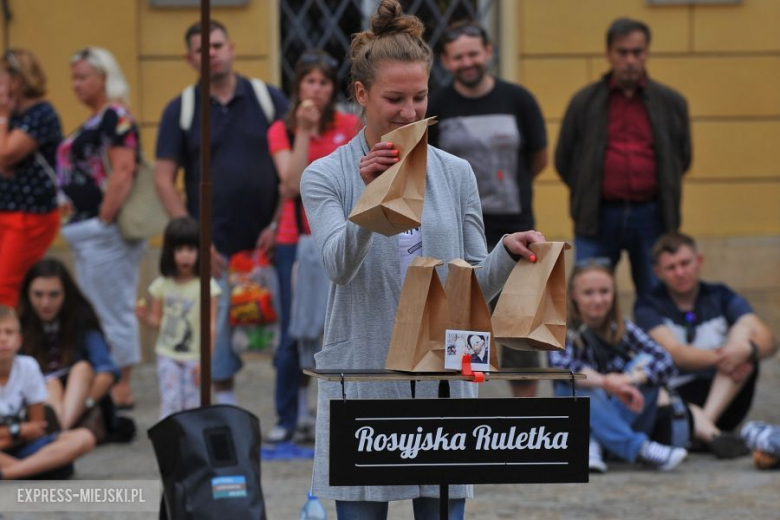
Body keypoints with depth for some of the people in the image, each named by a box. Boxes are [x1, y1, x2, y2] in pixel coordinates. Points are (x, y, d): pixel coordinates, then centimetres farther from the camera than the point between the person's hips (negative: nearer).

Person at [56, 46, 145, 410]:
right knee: (93, 311, 12)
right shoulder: (95, 120, 18)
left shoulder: (115, 116, -12)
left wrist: (105, 219, -21)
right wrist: (74, 216, 16)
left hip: (105, 231, -10)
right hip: (86, 231, 10)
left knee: (112, 311, -5)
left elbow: (123, 172, -21)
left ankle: (121, 388, -1)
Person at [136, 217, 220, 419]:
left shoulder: (206, 286, -9)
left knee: (192, 406, 1)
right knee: (170, 403, -7)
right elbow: (157, 320, 8)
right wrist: (145, 316, -15)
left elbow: (210, 327, -9)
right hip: (168, 355, 2)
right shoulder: (163, 284, 1)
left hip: (194, 357, -2)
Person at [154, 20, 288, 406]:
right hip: (214, 248, 0)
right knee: (217, 334, 2)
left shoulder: (269, 99, 4)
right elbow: (164, 178, 1)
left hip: (267, 243, 0)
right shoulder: (180, 110, 4)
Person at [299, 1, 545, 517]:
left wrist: (509, 252, -13)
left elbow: (477, 283, 9)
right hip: (362, 377, -2)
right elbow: (339, 266, -17)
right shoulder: (327, 176, 0)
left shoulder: (456, 174, 9)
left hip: (441, 379, 2)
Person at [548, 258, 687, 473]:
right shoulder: (564, 332, -7)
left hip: (623, 414, 3)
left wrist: (630, 378, -34)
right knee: (578, 384, -32)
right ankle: (639, 448, -45)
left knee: (645, 363, -17)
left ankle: (595, 442, -27)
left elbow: (666, 363, -14)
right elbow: (559, 365, -31)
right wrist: (606, 382, -45)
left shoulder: (623, 329, 1)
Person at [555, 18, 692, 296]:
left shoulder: (671, 103, 7)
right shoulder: (585, 102, 5)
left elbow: (682, 157, 19)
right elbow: (564, 161, 13)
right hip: (599, 218, -1)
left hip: (651, 217, 1)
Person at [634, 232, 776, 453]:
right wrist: (719, 357, -34)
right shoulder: (648, 306, 2)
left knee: (743, 329, -17)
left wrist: (747, 349, -31)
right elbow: (675, 354, -15)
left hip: (723, 401, 3)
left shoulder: (720, 297, 8)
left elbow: (768, 342, -6)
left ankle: (706, 421, -30)